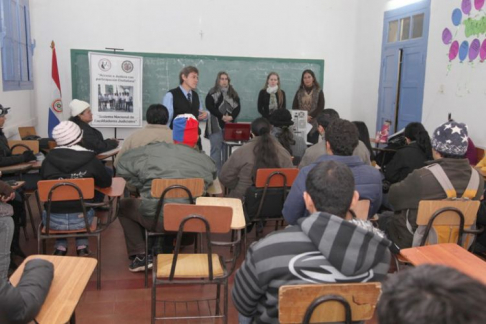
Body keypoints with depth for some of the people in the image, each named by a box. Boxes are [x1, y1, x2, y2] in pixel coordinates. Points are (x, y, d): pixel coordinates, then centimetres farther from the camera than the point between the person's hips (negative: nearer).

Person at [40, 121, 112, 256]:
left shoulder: (48, 159, -5)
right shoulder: (91, 160, -9)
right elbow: (107, 182, 5)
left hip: (54, 220, 1)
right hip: (81, 219, 0)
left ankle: (60, 247, 22)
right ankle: (82, 246, 21)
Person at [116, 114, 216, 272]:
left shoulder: (152, 150, -1)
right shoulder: (206, 162, 1)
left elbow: (122, 166, 7)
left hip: (155, 217, -2)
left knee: (124, 205, 27)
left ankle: (140, 256, 19)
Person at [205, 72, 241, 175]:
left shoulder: (233, 93, 13)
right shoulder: (212, 93, 1)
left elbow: (238, 107, 7)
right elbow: (209, 106, -9)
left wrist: (231, 117, -12)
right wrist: (222, 117, -16)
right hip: (216, 125, -4)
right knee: (216, 148, -5)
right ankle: (216, 173, -1)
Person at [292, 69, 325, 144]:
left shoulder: (319, 91, 4)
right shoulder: (299, 91, 10)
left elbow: (321, 107, -3)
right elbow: (294, 106, 7)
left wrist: (310, 116, -14)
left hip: (314, 123, -1)